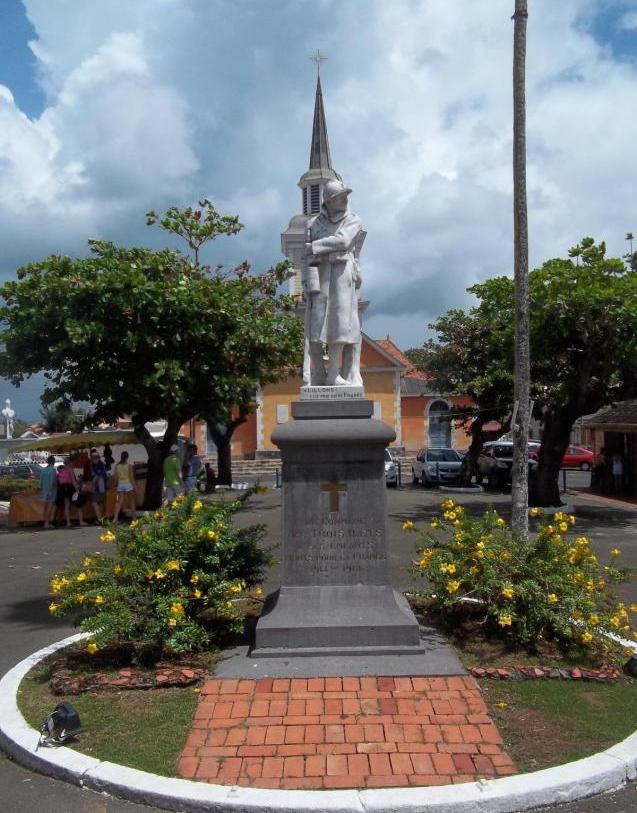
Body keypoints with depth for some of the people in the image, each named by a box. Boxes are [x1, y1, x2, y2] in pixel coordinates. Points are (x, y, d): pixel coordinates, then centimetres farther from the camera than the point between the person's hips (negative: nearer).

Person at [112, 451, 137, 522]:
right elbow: (131, 477, -9)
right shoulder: (129, 466, -10)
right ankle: (134, 517, 13)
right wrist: (134, 486, -1)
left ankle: (115, 518, -3)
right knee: (131, 502, 9)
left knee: (119, 502, 6)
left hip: (120, 485, 3)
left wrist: (116, 485, 15)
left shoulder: (117, 466, 1)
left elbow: (116, 478, 4)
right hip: (128, 484, -3)